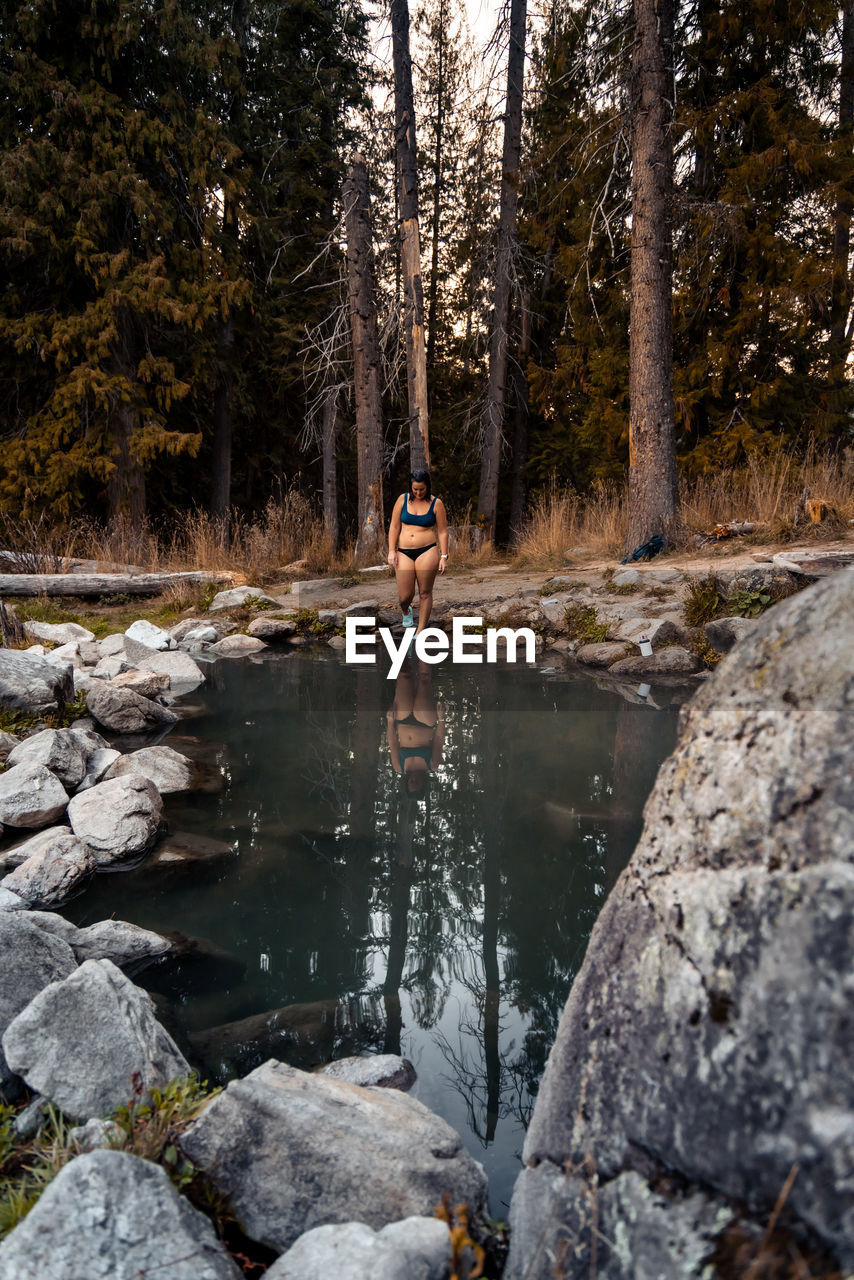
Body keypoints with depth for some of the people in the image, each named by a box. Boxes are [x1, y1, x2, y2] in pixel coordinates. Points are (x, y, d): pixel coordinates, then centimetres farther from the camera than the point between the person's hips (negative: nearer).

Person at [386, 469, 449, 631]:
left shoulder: (436, 503, 1)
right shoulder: (403, 499, 5)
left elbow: (442, 532, 3)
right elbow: (394, 527, 8)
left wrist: (444, 556, -2)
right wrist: (392, 551, 2)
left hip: (427, 551, -1)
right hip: (404, 552, 2)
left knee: (425, 593, 0)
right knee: (405, 596, -2)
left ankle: (421, 630, 13)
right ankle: (406, 612, 35)